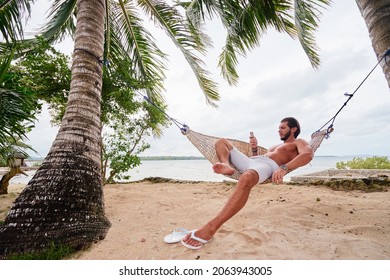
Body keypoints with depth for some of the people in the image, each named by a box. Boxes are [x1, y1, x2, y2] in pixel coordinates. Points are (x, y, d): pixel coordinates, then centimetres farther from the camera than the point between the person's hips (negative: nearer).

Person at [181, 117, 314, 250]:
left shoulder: (298, 143, 16)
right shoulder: (276, 146, 40)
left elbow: (308, 154, -10)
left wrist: (284, 168, -28)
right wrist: (255, 147, 20)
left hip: (269, 165, -8)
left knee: (246, 178, -46)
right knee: (221, 141, 10)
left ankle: (211, 227, -48)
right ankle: (226, 165, -24)